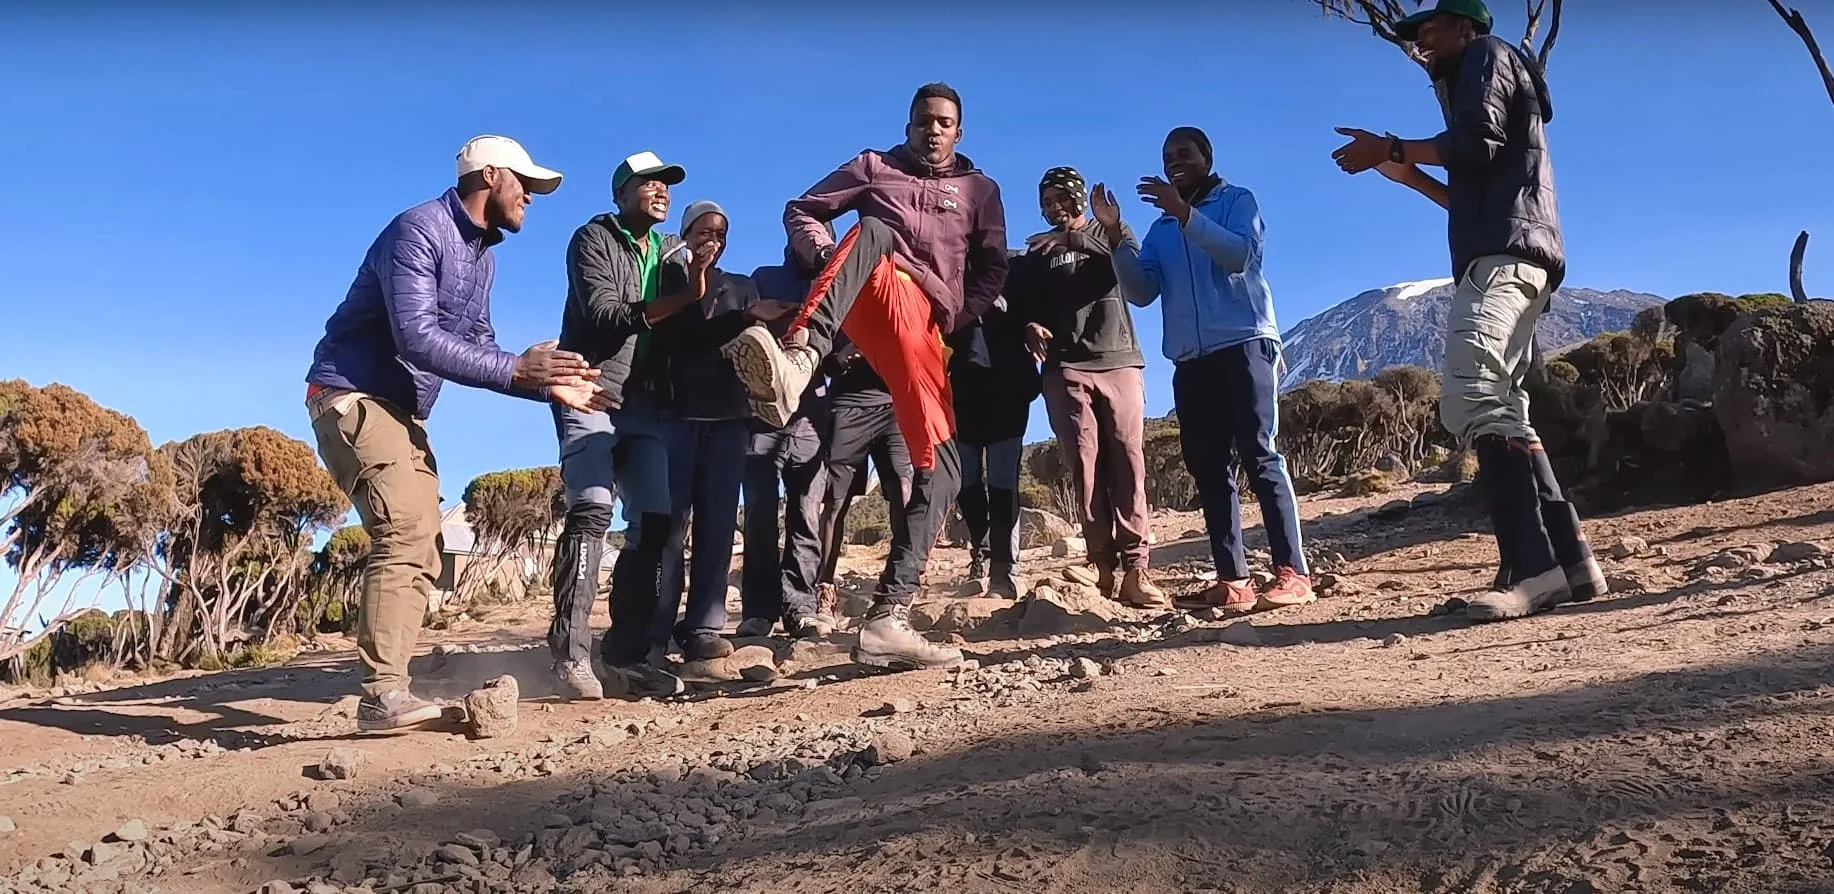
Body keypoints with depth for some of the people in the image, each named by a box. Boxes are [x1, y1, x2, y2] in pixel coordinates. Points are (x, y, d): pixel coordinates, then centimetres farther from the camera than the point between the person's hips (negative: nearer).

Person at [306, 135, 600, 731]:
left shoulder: (484, 255, 14)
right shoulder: (420, 229, -15)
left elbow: (477, 348, 13)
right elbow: (416, 336, -26)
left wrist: (548, 385, 1)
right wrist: (515, 370, -26)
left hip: (403, 412, 10)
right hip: (353, 396, -10)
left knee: (422, 553, 5)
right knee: (405, 534, -23)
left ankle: (389, 693, 8)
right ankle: (382, 694, -22)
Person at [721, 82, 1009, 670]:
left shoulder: (981, 191, 28)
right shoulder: (875, 167, 24)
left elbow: (992, 269, 21)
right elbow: (802, 210, 20)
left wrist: (962, 317, 4)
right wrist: (822, 252, -1)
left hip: (927, 319, 3)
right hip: (876, 291, -2)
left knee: (940, 467, -14)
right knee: (873, 231, -39)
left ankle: (886, 619, -18)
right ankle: (797, 357, -68)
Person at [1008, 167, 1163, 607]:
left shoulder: (1110, 232, 17)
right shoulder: (1035, 255, 20)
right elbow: (1016, 304, 12)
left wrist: (1074, 238, -17)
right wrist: (1030, 326, -11)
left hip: (1120, 362, -1)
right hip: (1066, 369, 1)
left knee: (1128, 465, -11)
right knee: (1085, 468, -8)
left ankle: (1135, 569, -16)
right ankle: (1104, 567, -8)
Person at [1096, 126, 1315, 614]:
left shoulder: (1237, 200, 10)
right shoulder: (1161, 229, 23)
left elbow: (1241, 254, -10)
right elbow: (1140, 291, 9)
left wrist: (1185, 213, -18)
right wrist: (1115, 234, -3)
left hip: (1244, 344, -5)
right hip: (1190, 359, 5)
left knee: (1260, 456, -14)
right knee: (1208, 468, -2)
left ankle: (1292, 573, -15)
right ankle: (1232, 580, -3)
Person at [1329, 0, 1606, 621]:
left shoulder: (1487, 54, 8)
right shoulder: (1471, 84, 34)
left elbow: (1478, 142, -12)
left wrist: (1392, 148, -3)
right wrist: (1408, 175, 30)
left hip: (1504, 255, -11)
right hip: (1506, 258, 11)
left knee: (1472, 400, -26)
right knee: (1500, 413, 5)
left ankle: (1531, 567, -32)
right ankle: (1569, 560, 2)